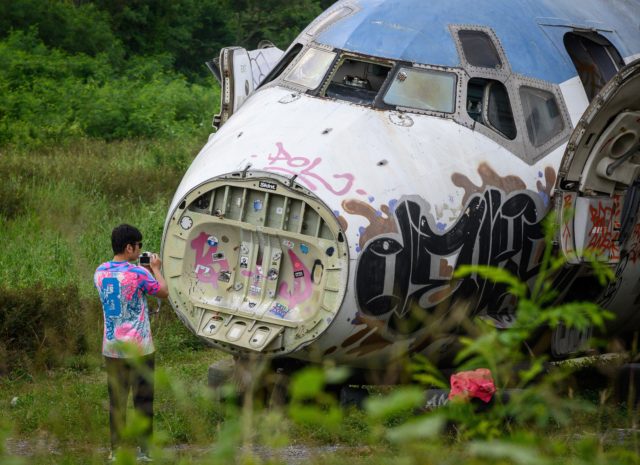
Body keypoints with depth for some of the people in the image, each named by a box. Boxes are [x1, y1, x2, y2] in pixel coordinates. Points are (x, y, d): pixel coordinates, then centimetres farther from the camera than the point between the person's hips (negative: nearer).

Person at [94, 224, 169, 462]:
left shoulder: (100, 272, 3)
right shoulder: (139, 273, -14)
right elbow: (163, 292, -1)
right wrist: (156, 269, 13)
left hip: (111, 347, 5)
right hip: (139, 348, -5)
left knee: (117, 400, 10)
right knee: (143, 399, 5)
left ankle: (115, 451, 11)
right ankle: (144, 451, 7)